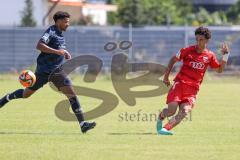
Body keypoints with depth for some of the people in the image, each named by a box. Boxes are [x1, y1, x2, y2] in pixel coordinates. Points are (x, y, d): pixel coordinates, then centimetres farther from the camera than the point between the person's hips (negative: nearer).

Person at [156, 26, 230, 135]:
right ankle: (160, 118, 19)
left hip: (193, 88, 2)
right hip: (180, 83, -2)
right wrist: (166, 76, 8)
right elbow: (173, 60, 11)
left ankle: (165, 128, -21)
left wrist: (225, 55, 3)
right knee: (171, 110, -14)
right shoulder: (188, 50, 0)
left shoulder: (210, 56, 6)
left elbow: (219, 70, 16)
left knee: (185, 111, -21)